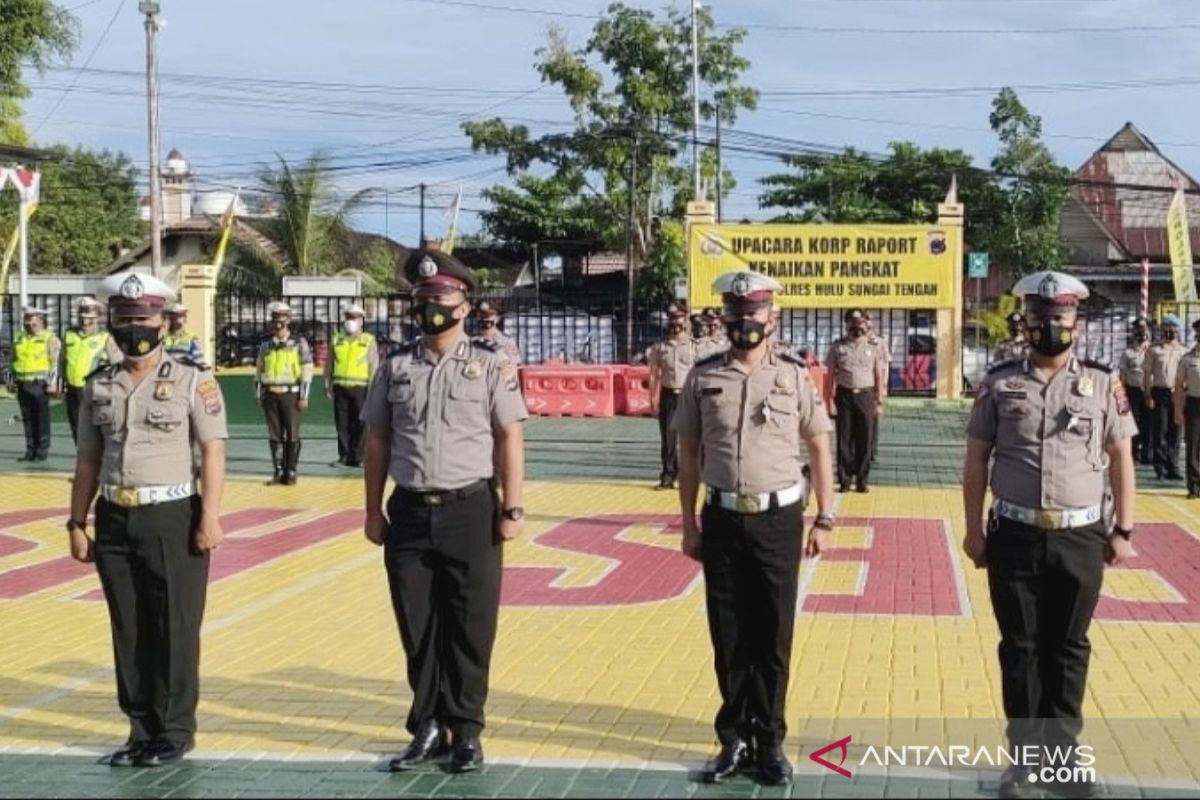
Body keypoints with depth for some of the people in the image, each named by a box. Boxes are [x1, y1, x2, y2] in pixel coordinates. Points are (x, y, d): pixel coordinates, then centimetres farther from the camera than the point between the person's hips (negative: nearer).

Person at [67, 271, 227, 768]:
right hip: (114, 521, 5)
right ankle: (141, 729, 19)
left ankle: (174, 731, 12)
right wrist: (77, 523, 9)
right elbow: (87, 461, 14)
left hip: (173, 518, -4)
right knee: (128, 631, 9)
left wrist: (210, 516, -15)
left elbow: (213, 451, -7)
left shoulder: (192, 381, -3)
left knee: (175, 629, 1)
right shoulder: (98, 387, 11)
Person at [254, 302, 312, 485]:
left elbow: (307, 370, -4)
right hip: (270, 395, 4)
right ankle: (279, 472, 10)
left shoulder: (299, 344, 0)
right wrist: (258, 396, 9)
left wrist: (304, 397, -10)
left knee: (292, 435, -2)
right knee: (275, 436, 5)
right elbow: (259, 371, 15)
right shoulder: (266, 346, 12)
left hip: (290, 394, -3)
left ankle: (291, 473, 4)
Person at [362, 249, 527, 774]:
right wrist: (374, 511, 8)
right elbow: (377, 441, 11)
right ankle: (427, 728, 23)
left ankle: (466, 732, 17)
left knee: (470, 629, 4)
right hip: (409, 512, 3)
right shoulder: (396, 366, 7)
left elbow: (510, 439, -3)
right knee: (417, 628, 9)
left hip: (471, 510, -3)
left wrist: (512, 510, -9)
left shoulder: (491, 363, -1)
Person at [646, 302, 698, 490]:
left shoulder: (695, 346, 0)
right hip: (668, 395, 2)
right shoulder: (659, 348, 6)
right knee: (667, 436, 3)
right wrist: (653, 400, 1)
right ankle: (668, 474, 11)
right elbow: (654, 375, 8)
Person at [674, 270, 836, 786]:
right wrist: (689, 525, 4)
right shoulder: (703, 377, 1)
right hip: (723, 520, 1)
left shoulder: (794, 375, -1)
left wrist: (824, 520, 0)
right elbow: (689, 454, 6)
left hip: (778, 519, -1)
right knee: (728, 637, 8)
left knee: (773, 637, 6)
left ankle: (768, 741, 19)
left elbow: (820, 448, 4)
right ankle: (735, 738, 21)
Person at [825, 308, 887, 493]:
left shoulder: (873, 346, 5)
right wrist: (830, 401, -4)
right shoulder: (838, 346, 4)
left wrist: (879, 402, 1)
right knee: (844, 440, 3)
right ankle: (844, 480, 10)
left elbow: (879, 376, 6)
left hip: (866, 396, 0)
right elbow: (829, 375, 3)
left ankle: (862, 481, 12)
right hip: (844, 395, 0)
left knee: (865, 440, 3)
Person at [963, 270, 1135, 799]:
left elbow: (1120, 458, 5)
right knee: (1020, 647, 8)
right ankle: (1025, 754, 19)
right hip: (1015, 535, 0)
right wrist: (974, 530, -1)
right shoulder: (999, 384, 0)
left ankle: (1062, 753, 21)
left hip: (1081, 538, 0)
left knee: (1069, 648, 10)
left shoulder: (1104, 384, 1)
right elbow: (976, 459, 3)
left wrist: (1122, 530, 2)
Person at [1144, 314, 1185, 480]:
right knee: (1159, 433, -2)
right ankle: (1160, 469, 3)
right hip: (1159, 393, -2)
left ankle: (1173, 469, 9)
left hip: (1177, 395, 2)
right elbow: (1148, 374, 2)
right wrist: (1148, 396, -6)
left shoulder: (1183, 352, 11)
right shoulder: (1154, 350, 4)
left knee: (1174, 433, 5)